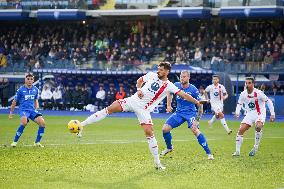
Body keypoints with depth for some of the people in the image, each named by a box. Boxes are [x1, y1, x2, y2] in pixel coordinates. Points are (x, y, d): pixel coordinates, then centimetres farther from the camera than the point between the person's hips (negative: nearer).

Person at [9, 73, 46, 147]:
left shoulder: (35, 89, 9)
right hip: (23, 110, -4)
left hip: (32, 110, 4)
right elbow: (14, 101, 8)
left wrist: (36, 109, 16)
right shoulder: (21, 90, -2)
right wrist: (11, 112, 14)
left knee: (42, 122, -18)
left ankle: (37, 142, -2)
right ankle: (15, 141, -20)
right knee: (24, 122, -35)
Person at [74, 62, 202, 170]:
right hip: (133, 101, 2)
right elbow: (140, 80, 20)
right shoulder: (152, 75, 5)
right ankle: (83, 124, -9)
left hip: (144, 109, -2)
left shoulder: (169, 86, -4)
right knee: (110, 108, -13)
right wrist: (139, 89, 1)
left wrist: (197, 102, -11)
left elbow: (183, 95, -6)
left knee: (149, 132, -12)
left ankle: (157, 162, 1)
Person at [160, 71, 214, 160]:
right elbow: (169, 93, 18)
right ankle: (169, 147, 24)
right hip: (179, 112, 5)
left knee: (195, 130, -29)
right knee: (165, 129, -5)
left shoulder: (193, 90, -16)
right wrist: (169, 105, 8)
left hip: (190, 113, -5)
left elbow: (200, 104, -12)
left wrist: (197, 120, -16)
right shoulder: (176, 85, -5)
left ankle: (209, 153, -23)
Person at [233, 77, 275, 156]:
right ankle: (237, 151, 2)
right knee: (241, 130, -8)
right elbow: (239, 103, 12)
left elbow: (268, 102, -10)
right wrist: (237, 112, -7)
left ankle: (256, 147, -18)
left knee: (258, 126, -34)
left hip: (260, 113, -5)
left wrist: (272, 114, -11)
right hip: (250, 114, 5)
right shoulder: (243, 94, -5)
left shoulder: (258, 93, -18)